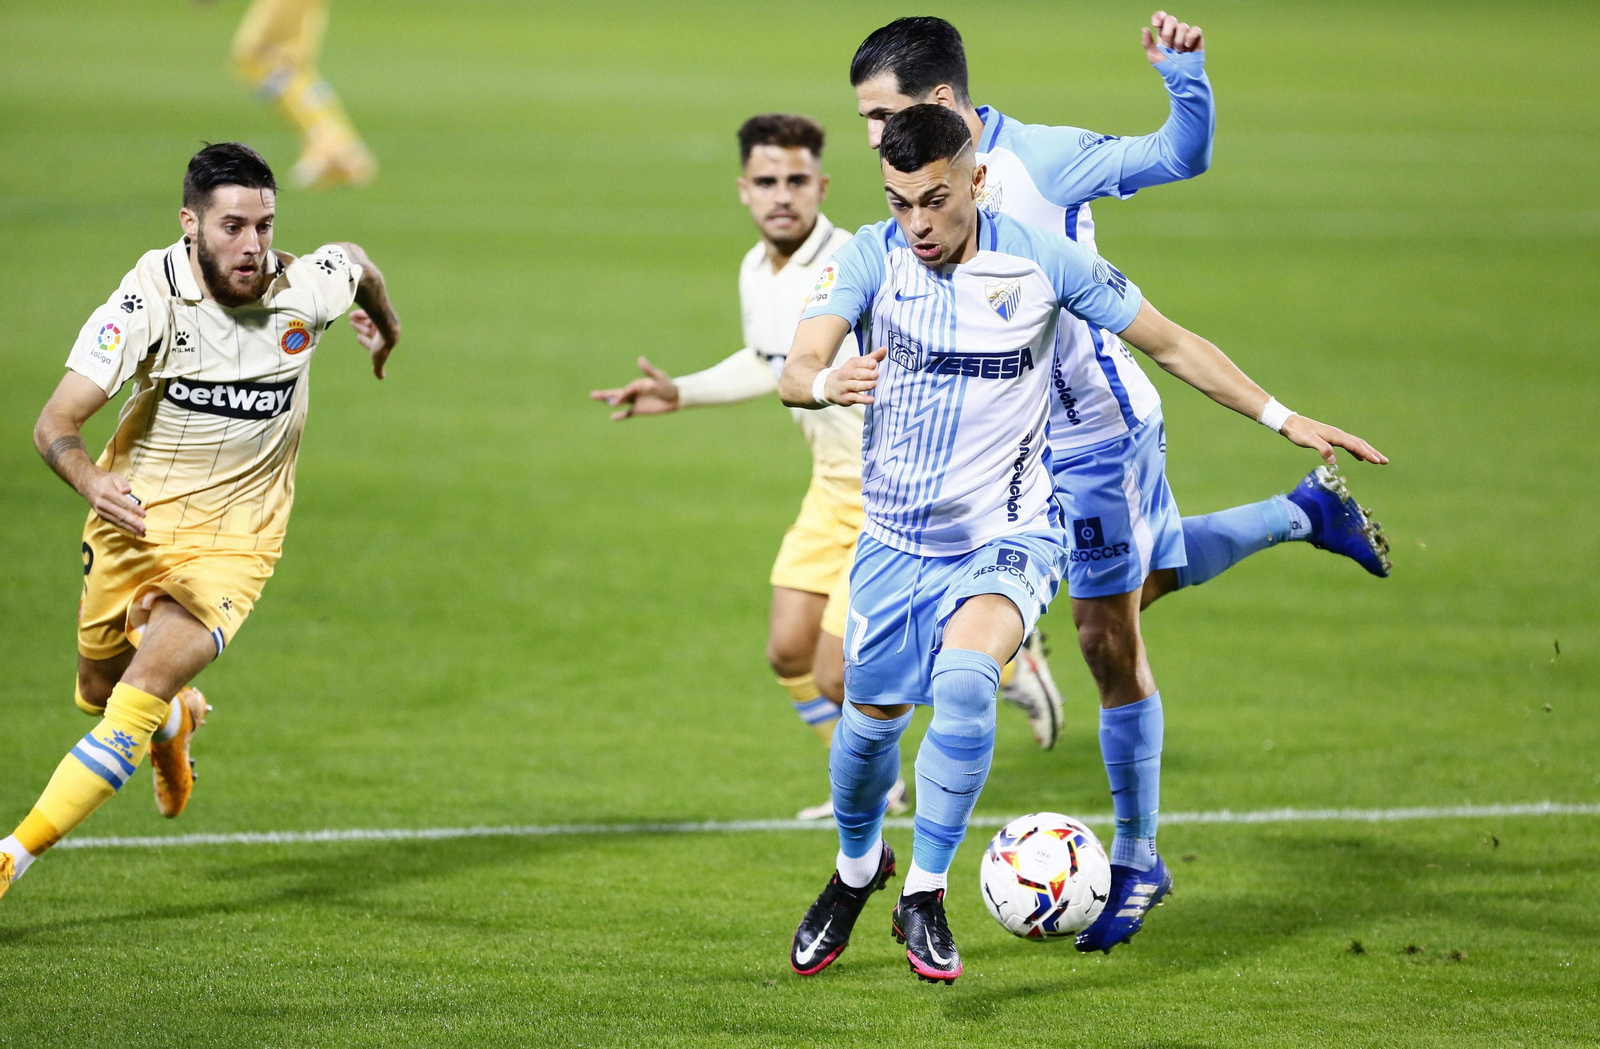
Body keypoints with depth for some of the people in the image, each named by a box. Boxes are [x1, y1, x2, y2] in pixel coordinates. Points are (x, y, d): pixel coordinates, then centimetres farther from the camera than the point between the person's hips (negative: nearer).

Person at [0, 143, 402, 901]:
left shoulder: (308, 290, -15)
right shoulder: (148, 298, -22)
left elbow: (356, 263, 12)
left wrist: (385, 325, 33)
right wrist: (92, 482, -48)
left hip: (233, 539, -1)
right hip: (133, 518, 1)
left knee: (147, 683, -22)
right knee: (99, 689, 19)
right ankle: (175, 725, 58)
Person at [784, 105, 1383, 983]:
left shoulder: (1042, 261, -11)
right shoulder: (869, 259, -10)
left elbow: (1169, 344, 2)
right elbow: (795, 371, -24)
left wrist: (1284, 421, 2)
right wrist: (826, 384, -49)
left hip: (1008, 534, -3)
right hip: (897, 539, 3)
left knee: (963, 681, -29)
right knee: (872, 719, 12)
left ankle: (924, 897, -16)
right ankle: (856, 870, 45)